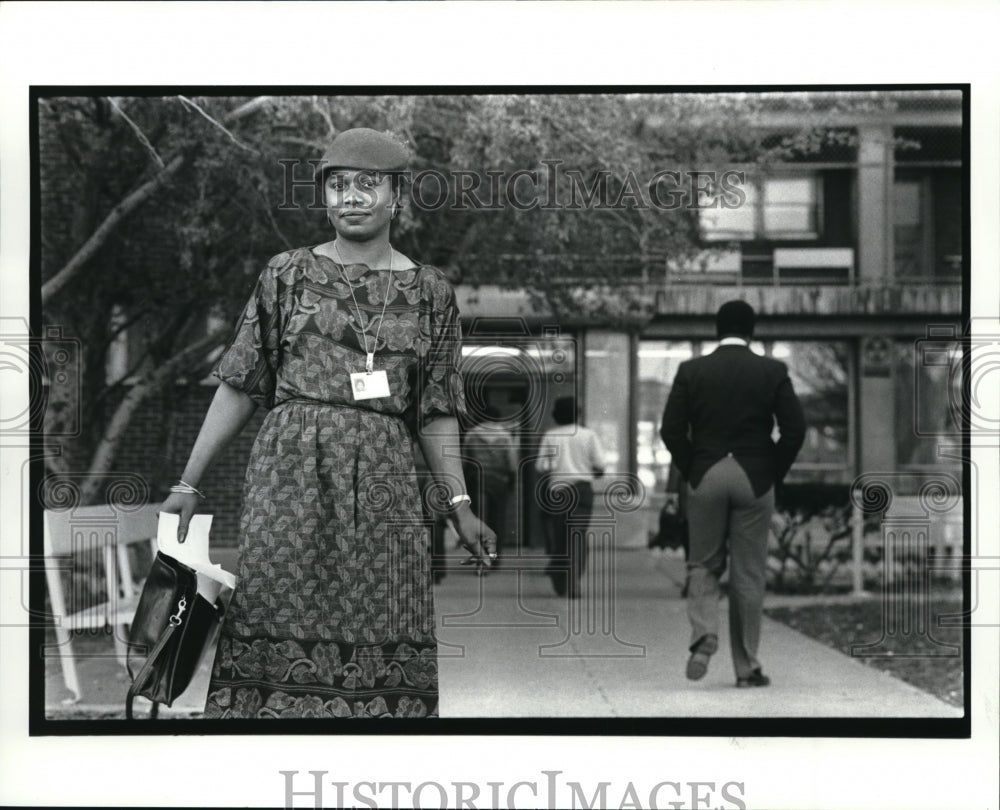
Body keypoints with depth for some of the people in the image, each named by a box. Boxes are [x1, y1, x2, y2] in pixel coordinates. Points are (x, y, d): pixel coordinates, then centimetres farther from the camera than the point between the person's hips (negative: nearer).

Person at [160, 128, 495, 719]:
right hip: (291, 466, -1)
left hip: (383, 478, 1)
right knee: (282, 631, -7)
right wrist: (190, 483, 6)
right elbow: (241, 386, 9)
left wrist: (460, 504, 3)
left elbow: (436, 412, 12)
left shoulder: (430, 292, 11)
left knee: (378, 648, -3)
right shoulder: (288, 275, 9)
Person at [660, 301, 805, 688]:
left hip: (705, 477, 0)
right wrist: (774, 474, 6)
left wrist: (691, 472, 7)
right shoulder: (772, 371, 0)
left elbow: (671, 430, -4)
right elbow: (795, 429, -5)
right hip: (755, 479, 0)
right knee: (748, 575, 7)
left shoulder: (691, 371, 1)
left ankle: (704, 635, -11)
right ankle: (746, 666, 10)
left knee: (703, 565, 14)